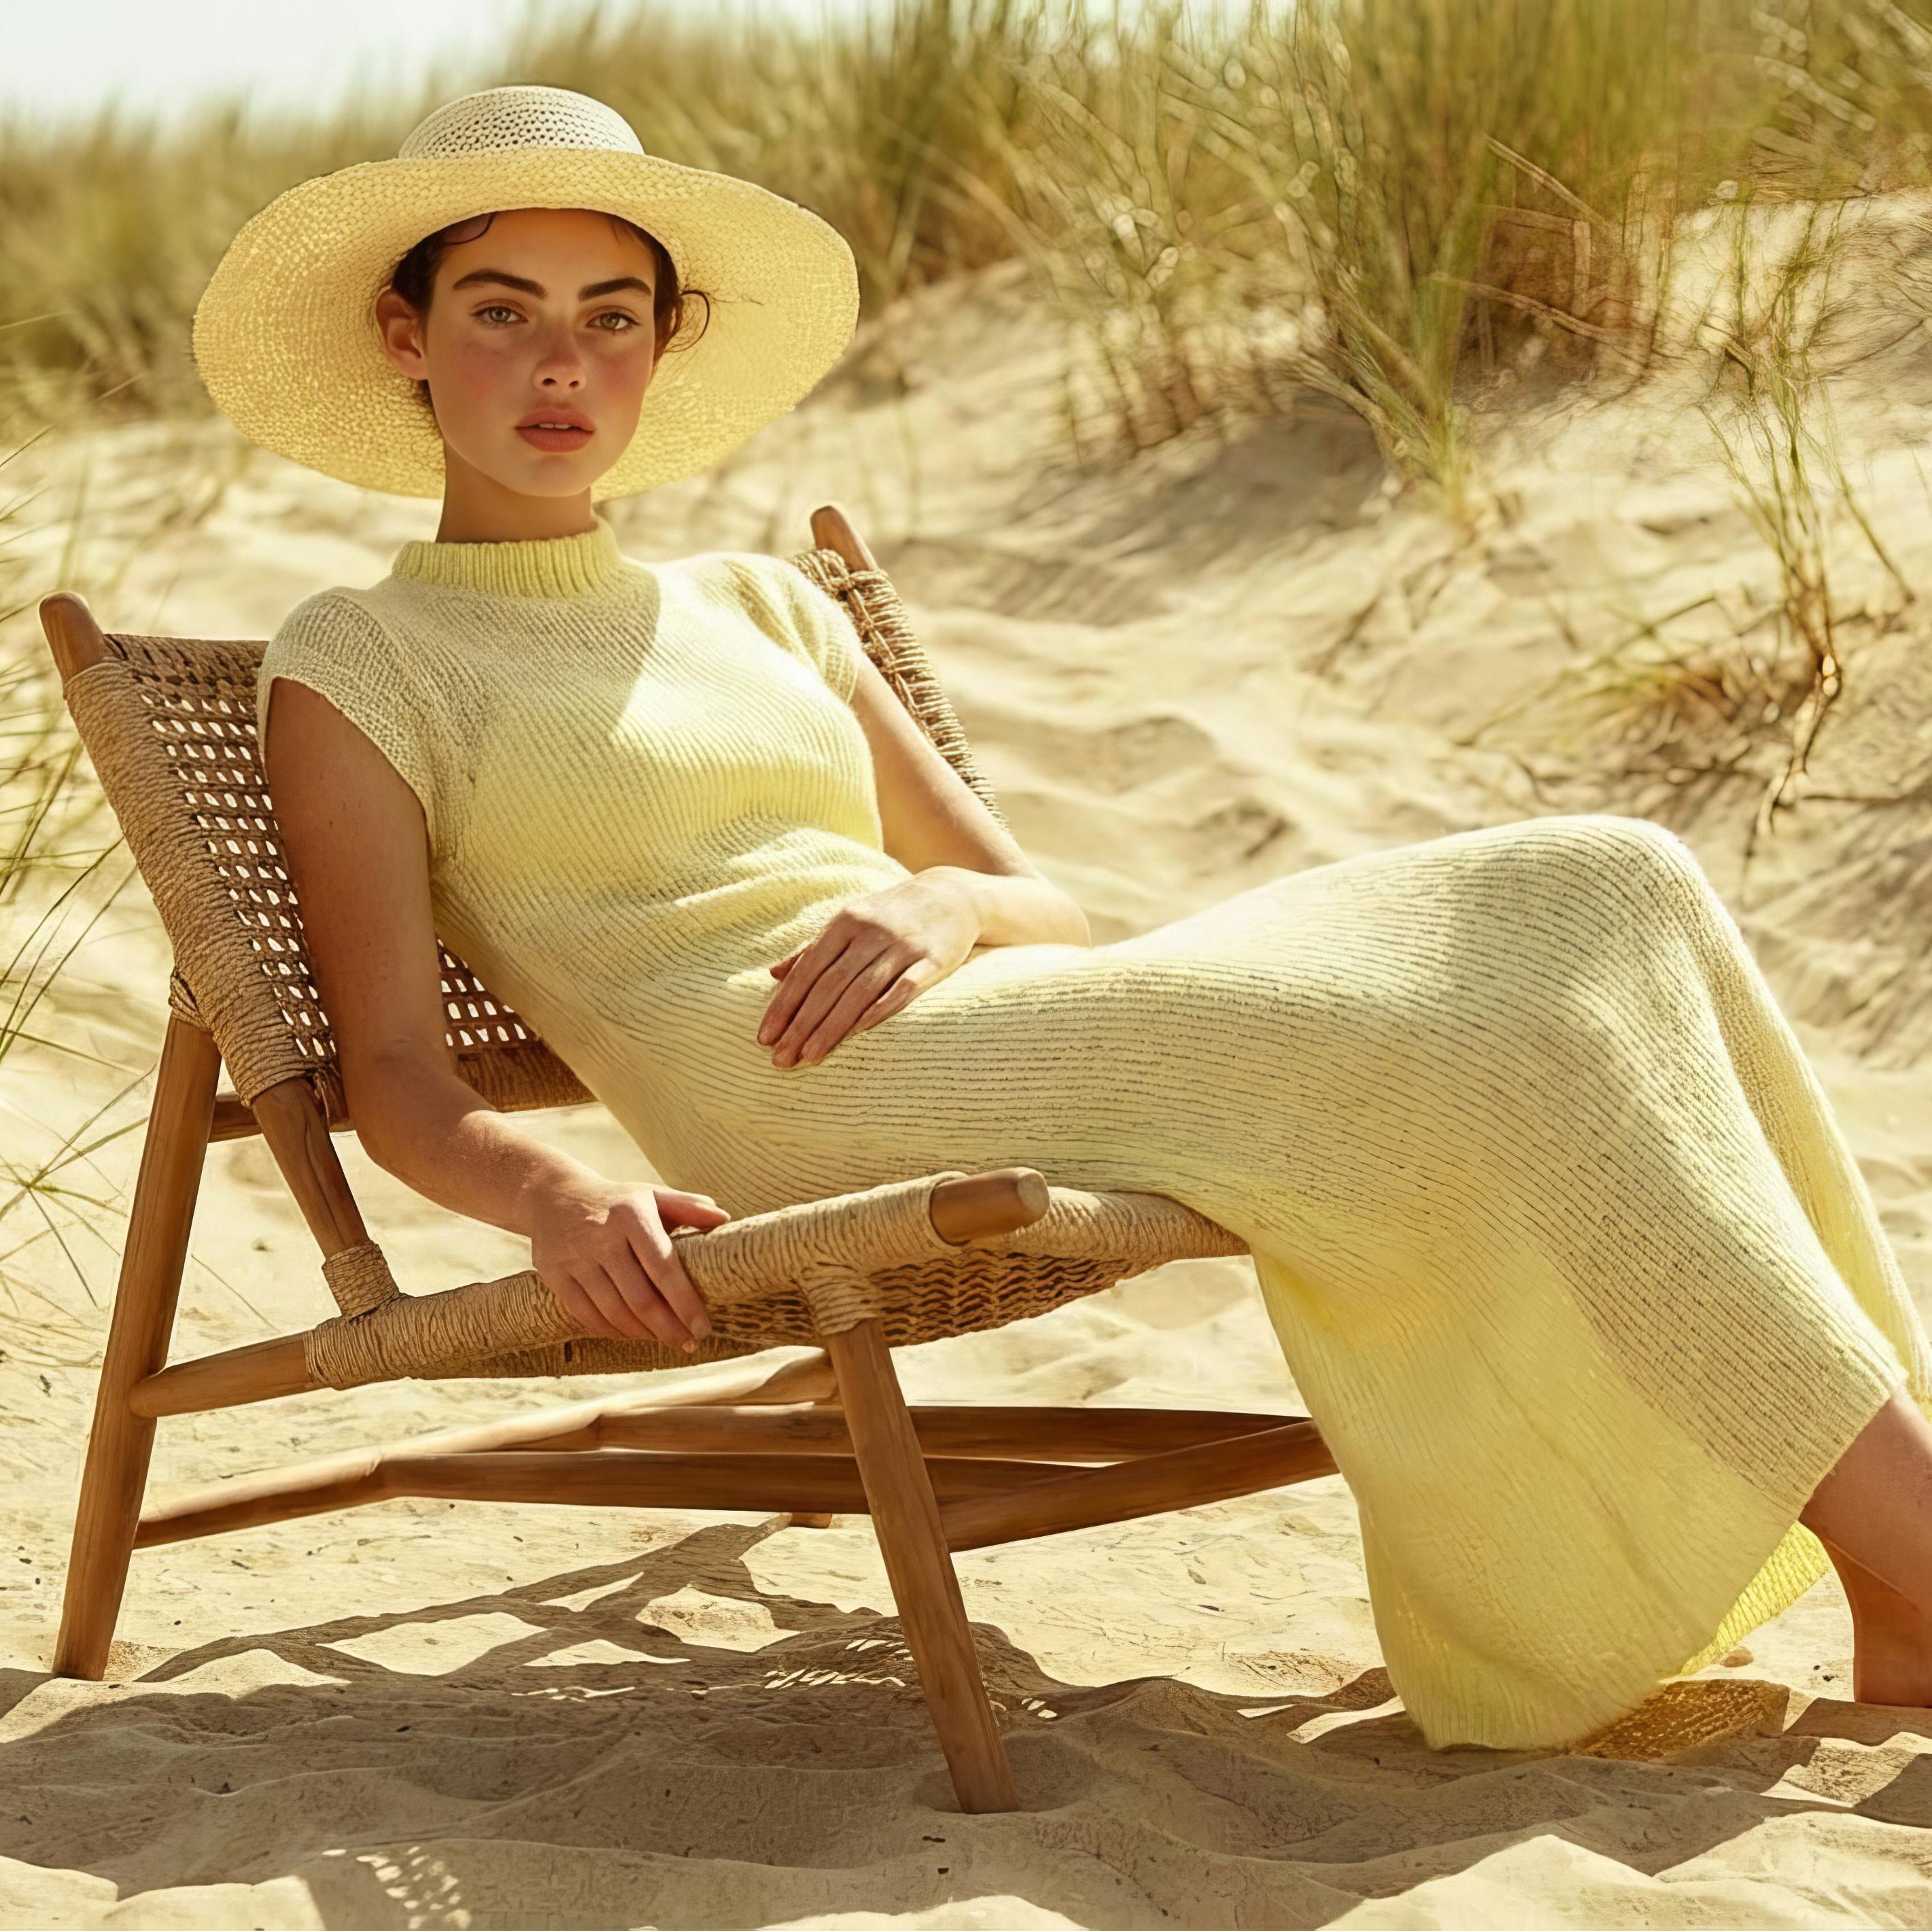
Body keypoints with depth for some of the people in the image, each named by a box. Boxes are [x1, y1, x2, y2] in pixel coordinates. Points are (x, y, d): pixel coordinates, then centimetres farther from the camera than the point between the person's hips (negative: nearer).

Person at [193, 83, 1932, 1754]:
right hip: (822, 1119, -7)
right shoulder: (353, 665, 10)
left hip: (1035, 1036, 7)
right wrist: (552, 1196, -22)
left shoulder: (760, 608, 27)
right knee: (1453, 1047, -26)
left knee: (1597, 897, -14)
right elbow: (393, 1075, 0)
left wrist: (949, 905, -4)